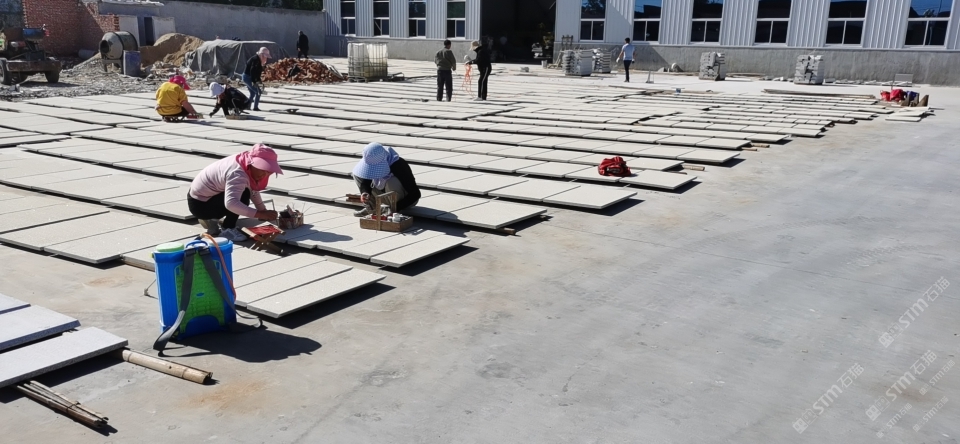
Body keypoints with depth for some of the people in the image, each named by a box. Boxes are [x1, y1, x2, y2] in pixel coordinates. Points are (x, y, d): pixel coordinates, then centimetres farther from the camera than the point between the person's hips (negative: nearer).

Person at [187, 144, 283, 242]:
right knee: (243, 196, -27)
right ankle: (228, 230, -11)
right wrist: (260, 214, -46)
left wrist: (264, 212, -2)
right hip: (199, 204, -10)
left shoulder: (249, 166, -3)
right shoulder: (238, 174, -32)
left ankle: (212, 219, 15)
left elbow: (253, 191, 8)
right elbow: (231, 203, -45)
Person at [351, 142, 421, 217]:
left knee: (392, 182, -39)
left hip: (405, 199, -6)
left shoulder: (398, 166, -34)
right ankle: (371, 208, -3)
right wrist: (365, 193, -30)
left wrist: (395, 209, -40)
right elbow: (365, 182, -6)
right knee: (357, 174, -7)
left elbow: (415, 194, -33)